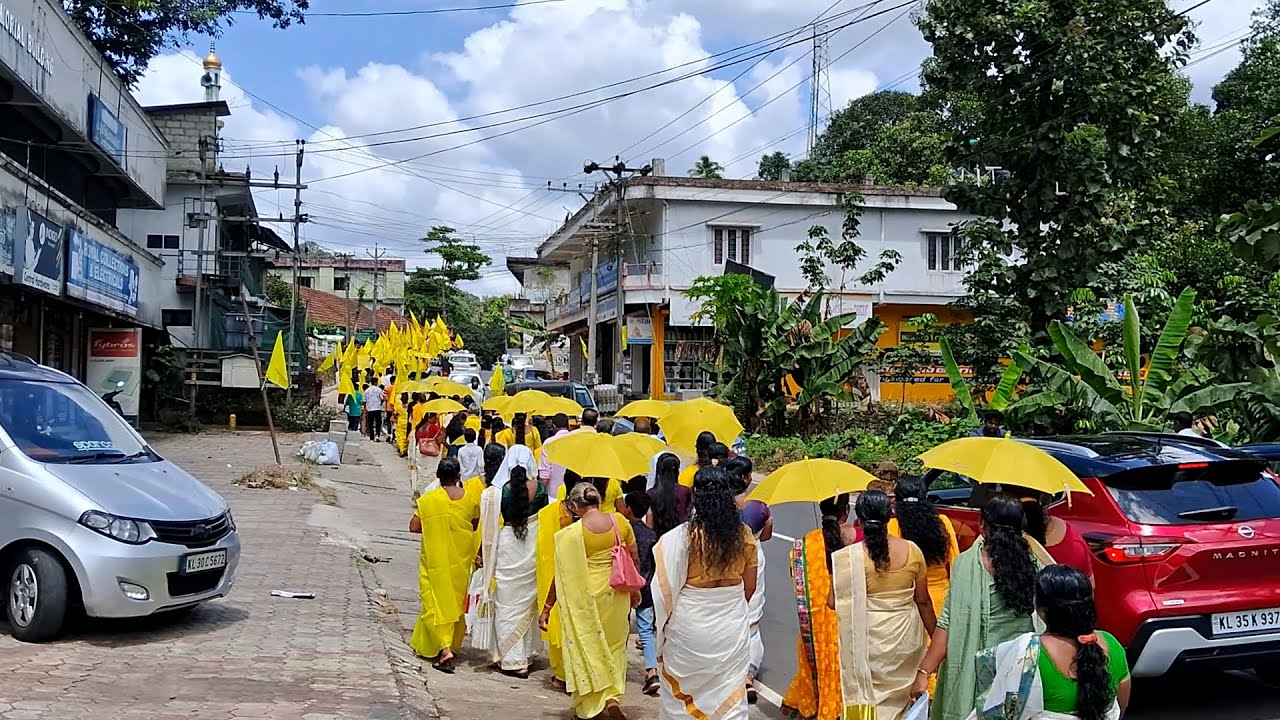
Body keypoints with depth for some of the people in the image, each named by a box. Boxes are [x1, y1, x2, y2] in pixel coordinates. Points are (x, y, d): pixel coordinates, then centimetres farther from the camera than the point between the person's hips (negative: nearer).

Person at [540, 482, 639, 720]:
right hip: (617, 593, 3)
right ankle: (613, 697, 8)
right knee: (614, 645, 18)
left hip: (585, 596, -3)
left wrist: (547, 608, 1)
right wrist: (635, 589, 20)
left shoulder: (571, 533, -13)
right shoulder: (620, 521, -4)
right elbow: (634, 559, 4)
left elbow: (562, 574, -8)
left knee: (587, 646, 13)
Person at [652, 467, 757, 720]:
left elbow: (666, 589, -10)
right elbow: (750, 588, 4)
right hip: (732, 630, 3)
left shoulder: (681, 537, -15)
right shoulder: (744, 535, -5)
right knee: (731, 699, 11)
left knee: (680, 698, 16)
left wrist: (660, 627, 5)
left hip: (689, 630, -3)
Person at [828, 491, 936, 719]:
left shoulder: (848, 557, -14)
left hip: (870, 638, -3)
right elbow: (923, 601, 2)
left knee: (872, 699, 10)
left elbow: (834, 603, -9)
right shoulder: (911, 551, -5)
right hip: (906, 636, 3)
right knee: (902, 696, 19)